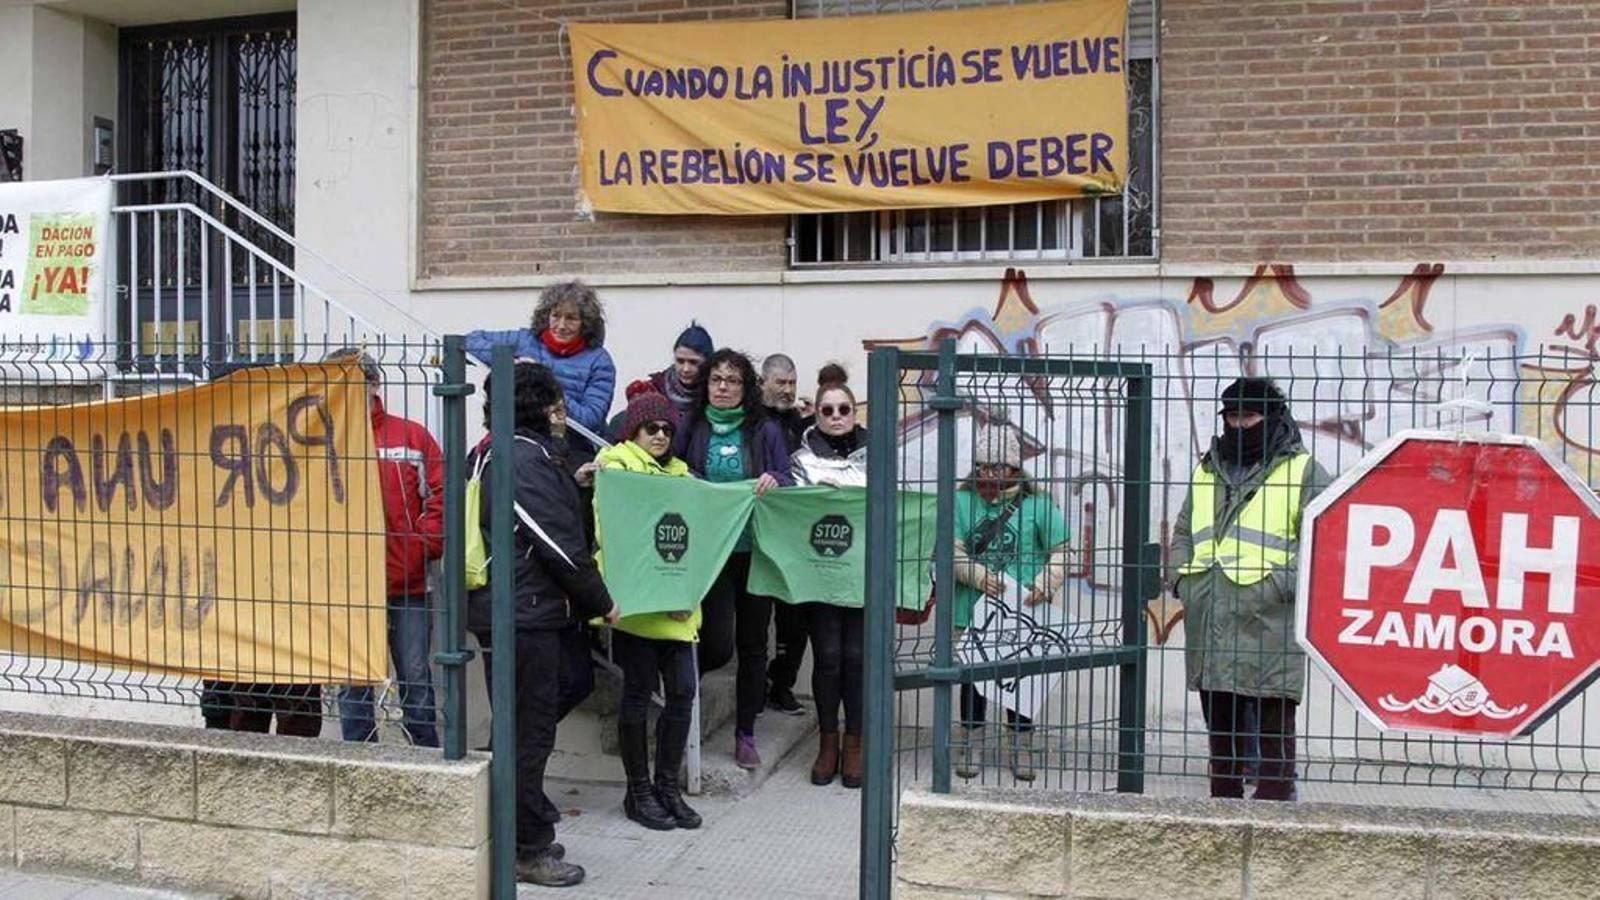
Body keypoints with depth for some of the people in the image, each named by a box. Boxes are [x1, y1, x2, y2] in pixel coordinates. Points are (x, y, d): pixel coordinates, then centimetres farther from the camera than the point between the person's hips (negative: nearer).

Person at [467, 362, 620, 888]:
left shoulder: (493, 452, 14)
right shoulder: (528, 459, -17)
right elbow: (560, 543, -18)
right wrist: (601, 602, -8)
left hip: (498, 607, 10)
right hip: (526, 612, -10)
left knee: (519, 727, 19)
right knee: (530, 732, -1)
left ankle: (524, 834, 30)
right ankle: (529, 850, 8)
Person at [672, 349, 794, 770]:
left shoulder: (766, 431, 5)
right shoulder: (691, 429, 5)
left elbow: (790, 482, 3)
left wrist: (775, 480, -18)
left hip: (755, 549, 2)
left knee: (753, 642, 8)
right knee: (718, 643, -12)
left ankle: (745, 735, 23)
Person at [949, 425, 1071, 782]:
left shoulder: (1037, 504, -2)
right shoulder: (962, 501, 2)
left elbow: (1061, 552, -1)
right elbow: (951, 549, -3)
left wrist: (1045, 585, -18)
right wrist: (974, 573, -21)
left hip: (1021, 608, -1)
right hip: (974, 609, 1)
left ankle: (1022, 750, 23)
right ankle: (972, 746, 24)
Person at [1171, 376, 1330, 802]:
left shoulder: (1303, 471, 3)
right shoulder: (1207, 471, 21)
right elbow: (1183, 534, 28)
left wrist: (1283, 583, -14)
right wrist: (1182, 578, 11)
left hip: (1269, 619, -6)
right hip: (1209, 621, 6)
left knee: (1274, 722, -4)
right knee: (1220, 722, 13)